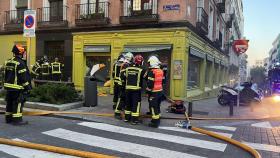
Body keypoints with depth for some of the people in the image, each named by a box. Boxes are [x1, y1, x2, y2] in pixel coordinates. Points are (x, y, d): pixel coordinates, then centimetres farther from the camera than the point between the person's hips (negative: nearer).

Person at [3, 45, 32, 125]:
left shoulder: (8, 62, 12)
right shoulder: (20, 63, -17)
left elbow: (6, 75, 18)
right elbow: (23, 76, -18)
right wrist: (27, 87, -12)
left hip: (8, 86, 9)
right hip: (17, 87, -9)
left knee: (10, 102, 16)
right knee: (18, 103, -4)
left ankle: (8, 118, 24)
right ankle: (17, 119, -2)